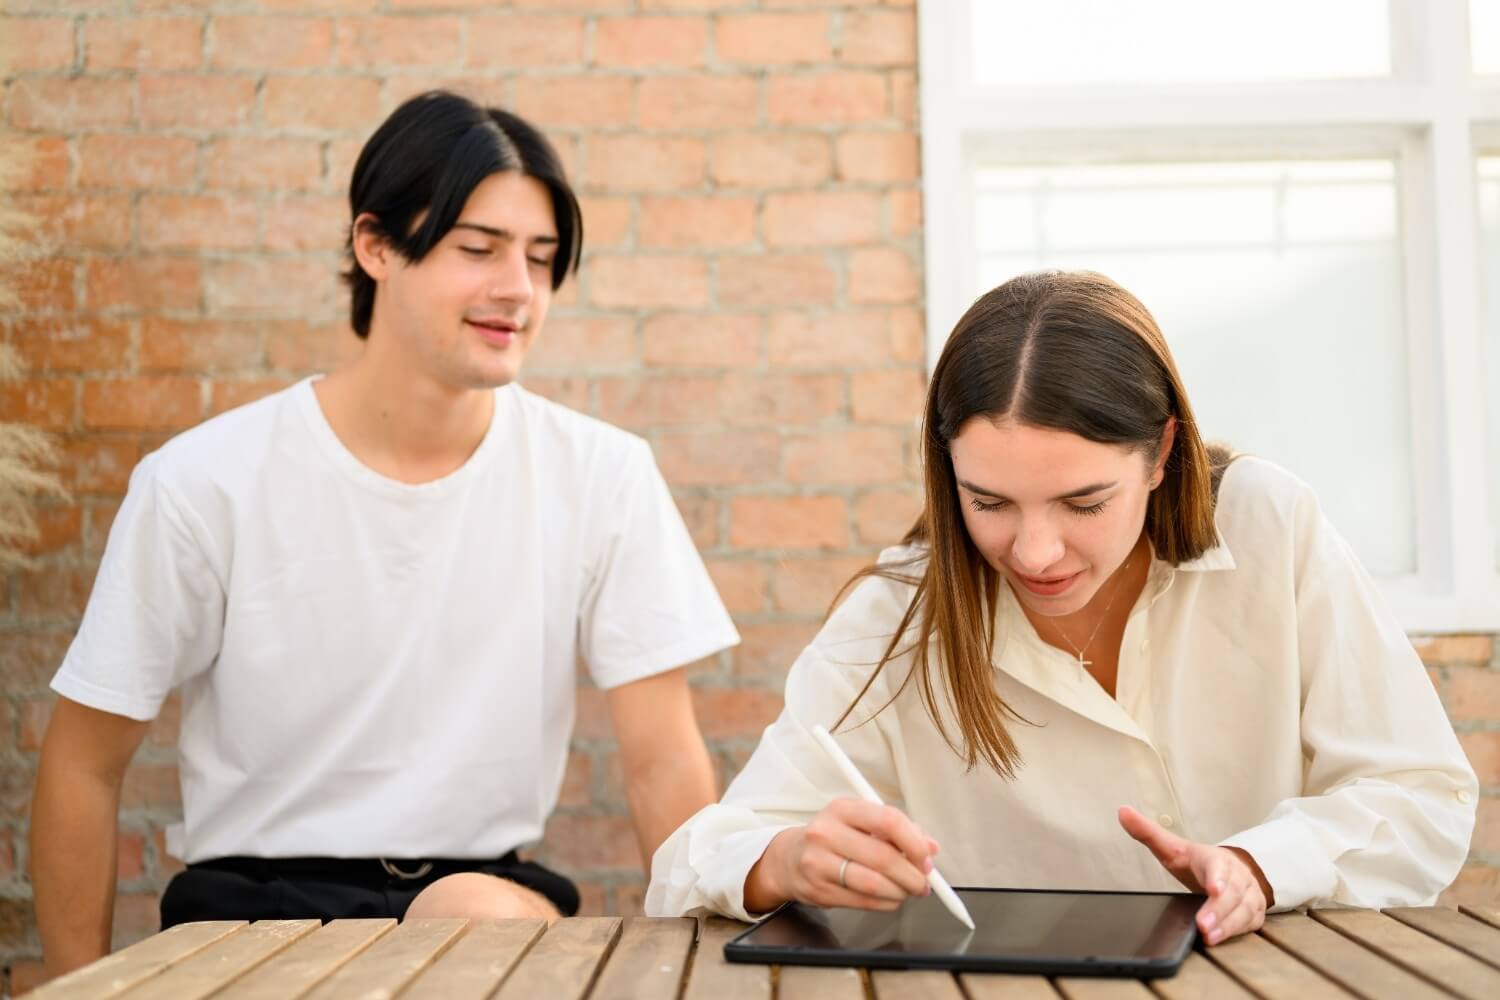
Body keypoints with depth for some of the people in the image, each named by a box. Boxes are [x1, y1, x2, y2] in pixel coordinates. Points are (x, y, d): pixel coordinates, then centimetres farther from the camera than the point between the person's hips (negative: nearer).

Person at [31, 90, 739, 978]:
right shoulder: (205, 483, -7)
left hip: (488, 885, 2)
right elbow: (85, 770, 1)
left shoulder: (604, 474, -3)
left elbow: (664, 763, -1)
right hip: (256, 896, -1)